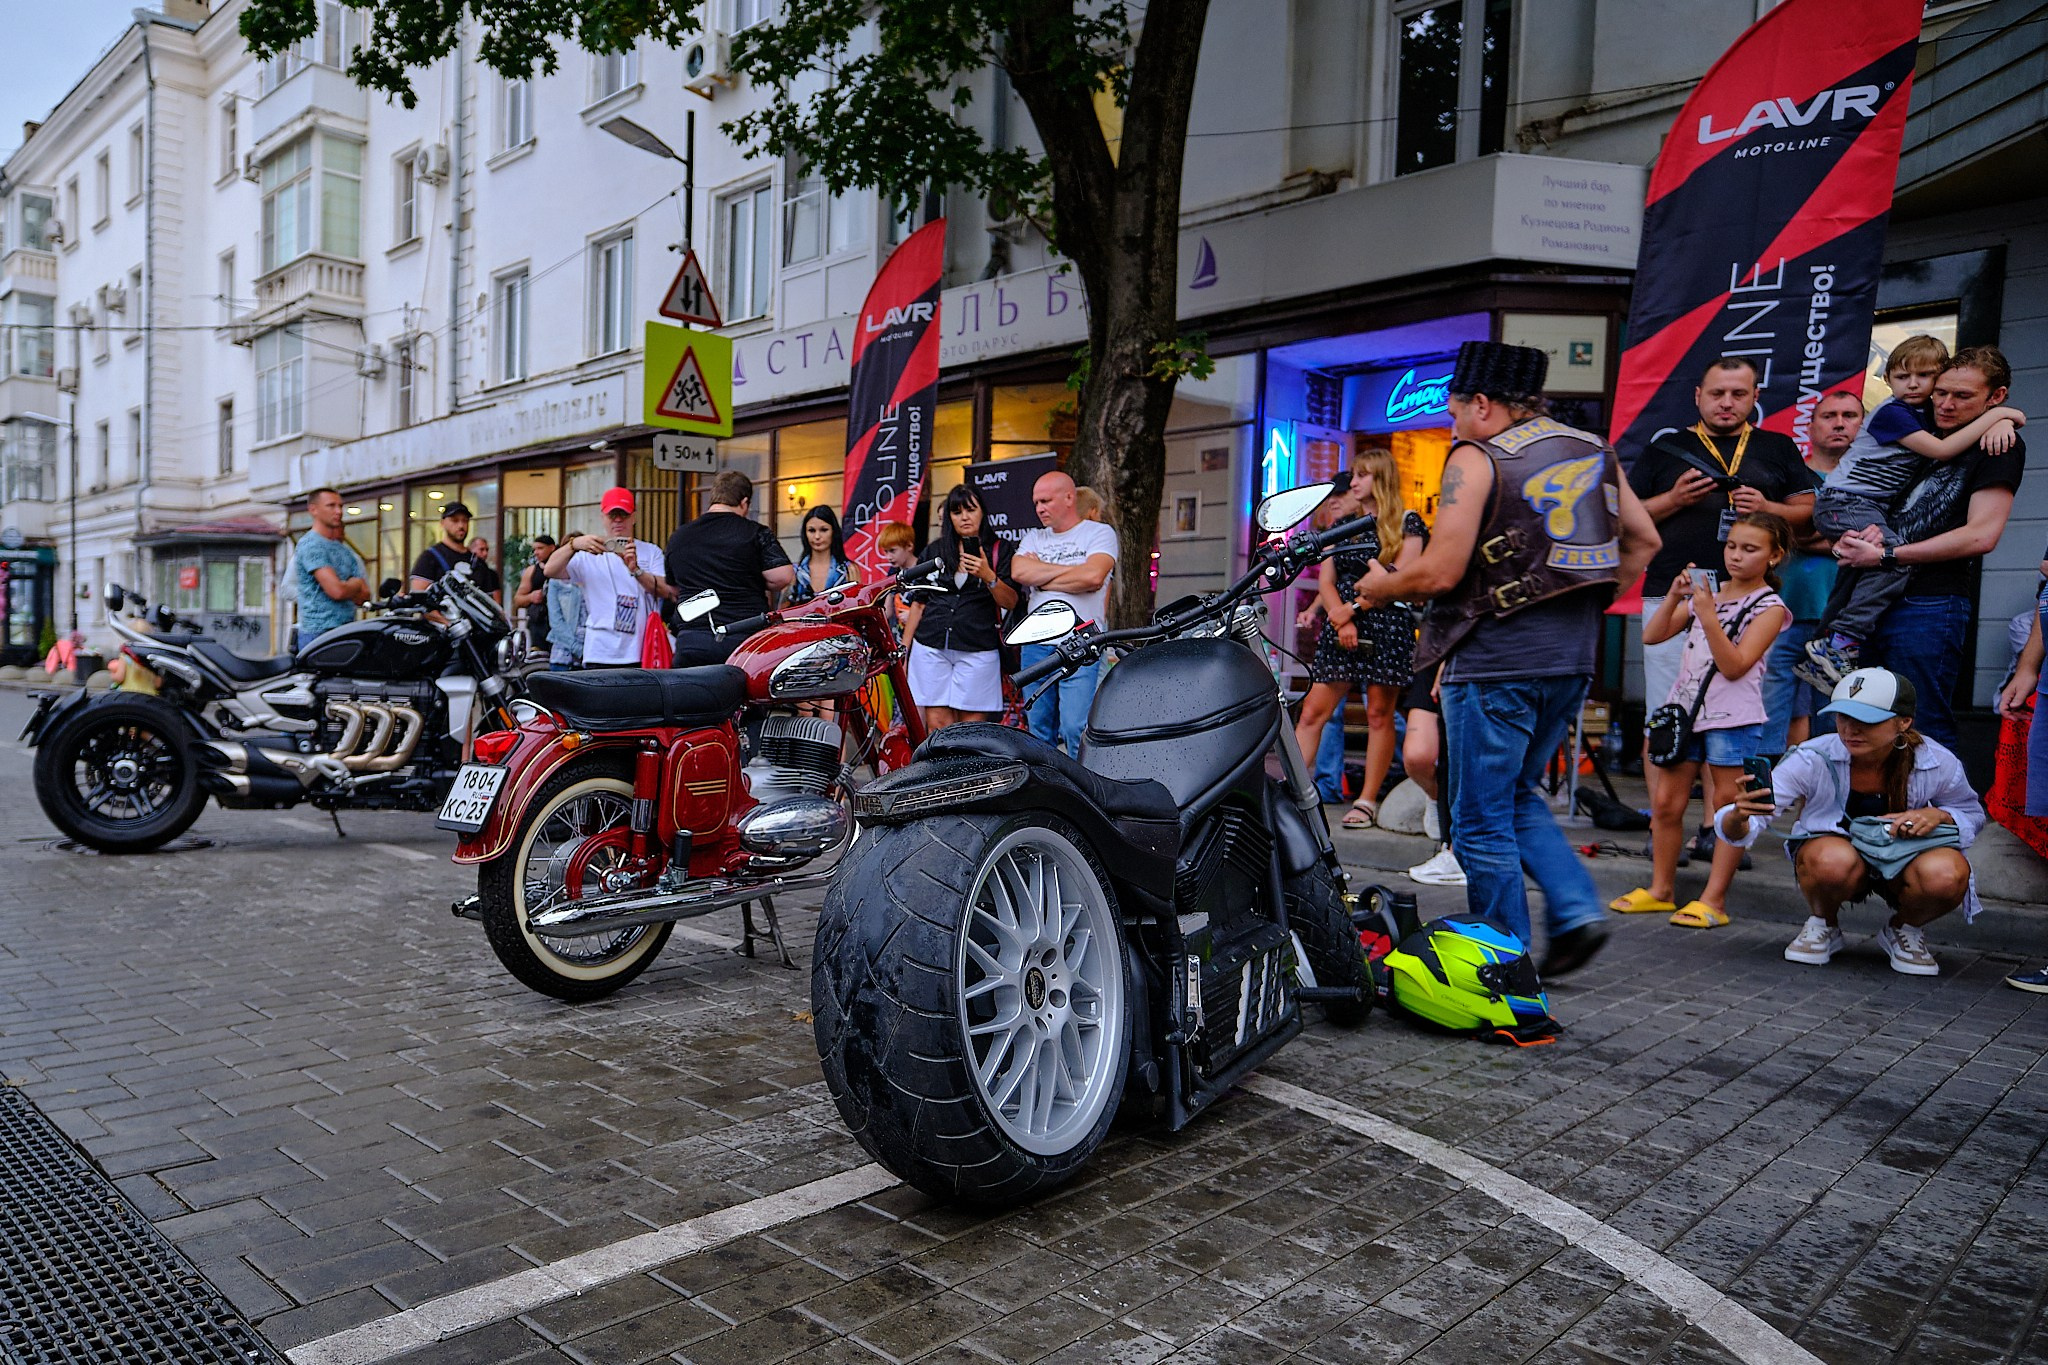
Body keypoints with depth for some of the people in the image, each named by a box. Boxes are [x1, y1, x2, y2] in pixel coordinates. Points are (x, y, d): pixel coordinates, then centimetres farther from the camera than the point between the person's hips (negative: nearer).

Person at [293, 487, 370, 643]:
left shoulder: (345, 549, 20)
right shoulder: (310, 544, -6)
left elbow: (364, 595, 14)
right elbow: (337, 590, -17)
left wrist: (346, 586, -6)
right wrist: (356, 583, 4)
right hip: (319, 634, -8)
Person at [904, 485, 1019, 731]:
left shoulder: (998, 550, 7)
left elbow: (1011, 602, -2)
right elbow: (918, 603, 18)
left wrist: (988, 576, -19)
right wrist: (903, 650, 14)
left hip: (977, 649, -2)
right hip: (931, 647, 3)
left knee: (972, 725, -7)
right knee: (937, 722, -3)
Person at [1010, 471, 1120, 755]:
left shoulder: (1100, 533, 4)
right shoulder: (1033, 538, 19)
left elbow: (1093, 577, -14)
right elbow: (1019, 572, -1)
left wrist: (1043, 579, -2)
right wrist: (1070, 569, -4)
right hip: (1035, 643, 5)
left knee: (1077, 729, -11)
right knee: (1038, 729, 9)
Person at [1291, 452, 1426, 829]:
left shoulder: (1406, 523, 4)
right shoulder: (1343, 525, 17)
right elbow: (1325, 581, 9)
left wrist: (1354, 607, -11)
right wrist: (1340, 615, -9)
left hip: (1387, 626, -4)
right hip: (1340, 626, 4)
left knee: (1379, 713, -1)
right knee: (1313, 710, -3)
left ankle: (1367, 801, 6)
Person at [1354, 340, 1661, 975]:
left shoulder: (1476, 459, -8)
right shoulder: (1594, 450, 13)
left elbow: (1440, 574, -15)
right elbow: (1644, 540, 17)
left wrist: (1382, 586, 3)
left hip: (1495, 660, -8)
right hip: (1573, 658, 8)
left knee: (1483, 823, 3)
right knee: (1519, 796, 24)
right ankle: (1578, 912, 10)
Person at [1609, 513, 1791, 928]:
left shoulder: (1769, 607, -3)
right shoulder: (1705, 593, 13)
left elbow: (1734, 666, -15)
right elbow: (1651, 636, 5)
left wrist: (1709, 617, -22)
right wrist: (1675, 596, -7)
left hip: (1733, 718, -5)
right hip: (1686, 708, 6)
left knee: (1728, 807, 1)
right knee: (1666, 803, 7)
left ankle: (1714, 900, 6)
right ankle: (1661, 889, 20)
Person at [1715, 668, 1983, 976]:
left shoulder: (1937, 764, -17)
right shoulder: (1814, 760, -23)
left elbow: (1972, 814, 5)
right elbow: (1736, 830, -27)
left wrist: (1938, 816, -20)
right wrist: (1738, 816, -54)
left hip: (1904, 862, 2)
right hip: (1831, 848, -2)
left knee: (1946, 874, -33)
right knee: (1834, 860, -38)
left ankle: (1905, 930, 4)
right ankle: (1823, 925, -1)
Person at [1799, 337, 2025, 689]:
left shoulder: (1932, 412, 11)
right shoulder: (1892, 413, -12)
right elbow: (1941, 450, -21)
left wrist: (2002, 423, -7)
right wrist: (1995, 414, -17)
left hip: (1877, 508, 10)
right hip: (1842, 502, -10)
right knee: (1895, 562, -28)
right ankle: (1838, 644, -31)